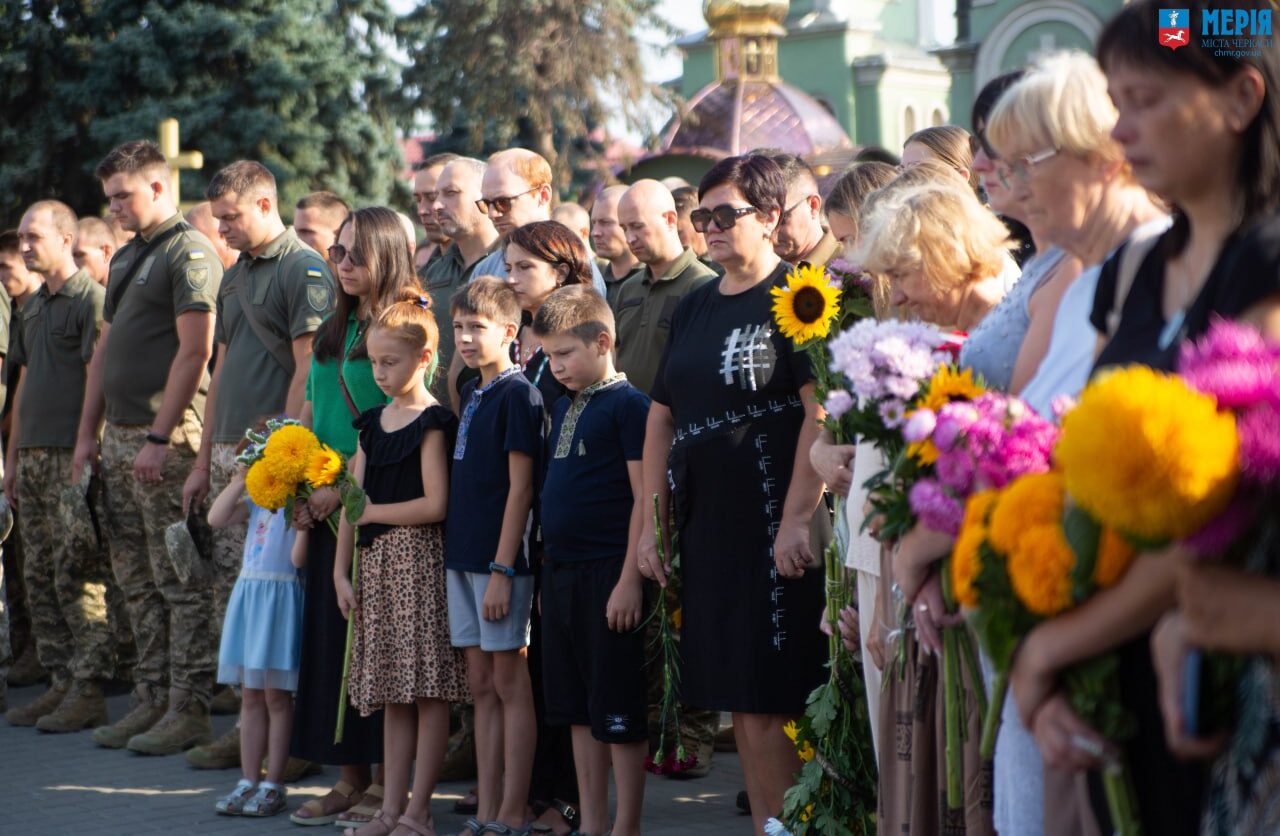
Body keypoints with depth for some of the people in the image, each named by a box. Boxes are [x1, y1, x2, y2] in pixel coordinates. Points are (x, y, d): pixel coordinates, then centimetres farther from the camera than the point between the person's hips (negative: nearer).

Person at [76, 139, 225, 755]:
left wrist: (159, 438, -19)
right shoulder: (126, 258, 20)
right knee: (137, 582, 11)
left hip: (166, 438, -9)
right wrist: (87, 434, 17)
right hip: (118, 437, 9)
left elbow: (195, 351, -16)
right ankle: (152, 700, 16)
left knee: (180, 582, -6)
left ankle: (189, 710, -3)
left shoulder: (189, 252, -8)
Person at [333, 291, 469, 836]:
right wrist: (341, 572, 7)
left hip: (419, 556, -7)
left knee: (429, 687, -5)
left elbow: (435, 505, -14)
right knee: (392, 691, 9)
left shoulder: (432, 422, -6)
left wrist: (371, 511, -6)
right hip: (376, 563, 7)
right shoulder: (373, 424, 15)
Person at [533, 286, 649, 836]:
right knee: (577, 708, 12)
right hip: (561, 572, 8)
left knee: (619, 712, -2)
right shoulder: (563, 408, 15)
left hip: (608, 574, -8)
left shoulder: (627, 404, -9)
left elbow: (644, 498, -13)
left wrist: (630, 579, -17)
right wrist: (549, 573, 16)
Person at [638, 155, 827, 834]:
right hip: (704, 527, 7)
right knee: (738, 706, 9)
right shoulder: (693, 309, 16)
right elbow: (661, 418, 18)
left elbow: (822, 412, -15)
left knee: (764, 706, -8)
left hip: (770, 528, -7)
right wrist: (653, 523, 12)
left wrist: (797, 520, -21)